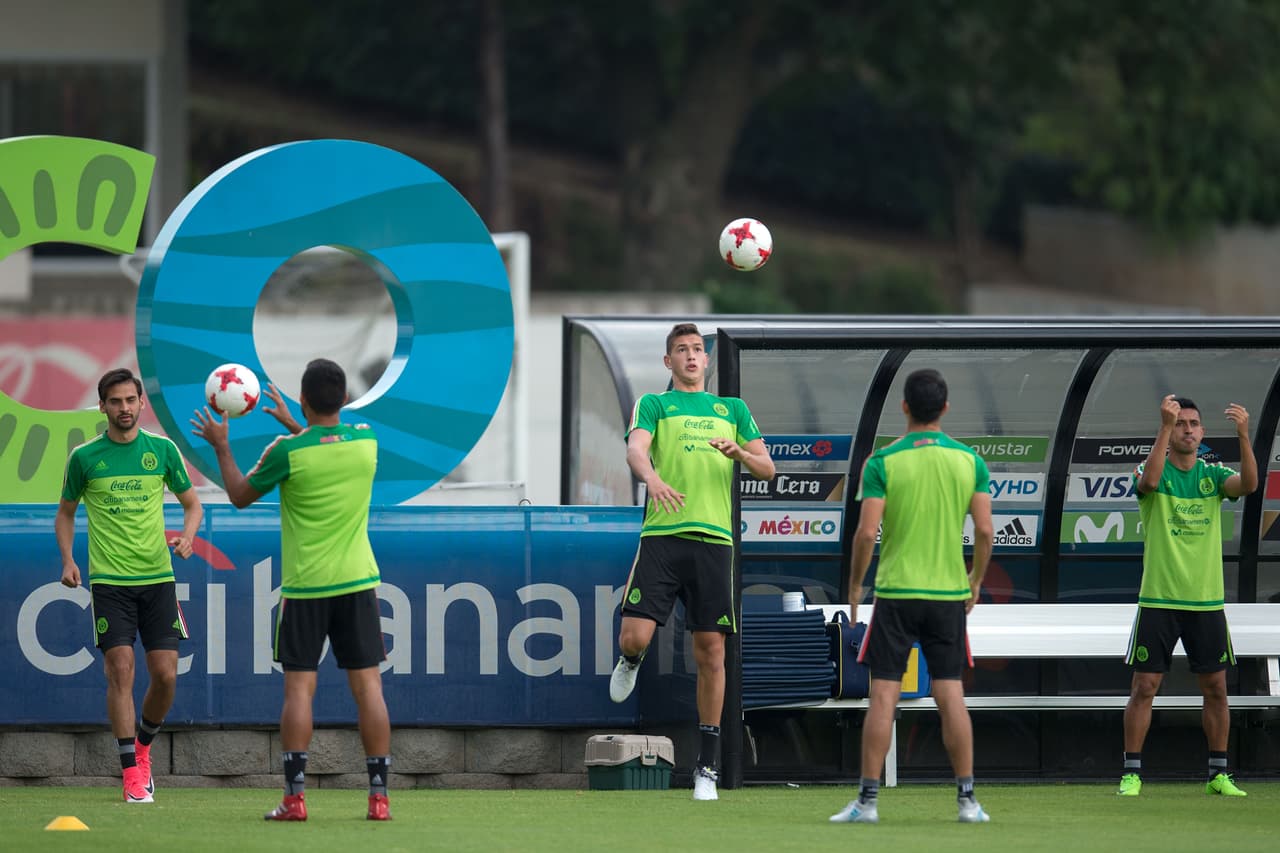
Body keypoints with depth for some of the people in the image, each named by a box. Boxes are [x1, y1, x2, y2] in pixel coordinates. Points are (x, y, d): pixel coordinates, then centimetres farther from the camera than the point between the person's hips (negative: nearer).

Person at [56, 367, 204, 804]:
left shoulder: (162, 450, 4)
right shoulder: (84, 457, 2)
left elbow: (192, 504, 13)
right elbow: (66, 513, 13)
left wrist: (187, 535, -8)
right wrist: (68, 559, -2)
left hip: (157, 576, 2)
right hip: (109, 580, -2)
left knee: (165, 674, -2)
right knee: (121, 670, -10)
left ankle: (142, 744, 25)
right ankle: (132, 771, -5)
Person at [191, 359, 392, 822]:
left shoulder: (287, 452, -12)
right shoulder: (366, 441, 0)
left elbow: (240, 495, 4)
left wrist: (221, 446, 17)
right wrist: (293, 426, 35)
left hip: (304, 587, -2)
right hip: (358, 583, 2)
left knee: (299, 688, 2)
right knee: (368, 685, 2)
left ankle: (295, 796, -3)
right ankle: (379, 796, -1)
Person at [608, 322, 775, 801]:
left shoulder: (732, 409, 20)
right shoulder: (654, 404, 10)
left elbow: (766, 469, 15)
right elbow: (636, 448, -9)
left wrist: (740, 453, -8)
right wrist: (653, 479, -32)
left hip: (713, 540, 2)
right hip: (662, 536, -2)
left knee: (711, 654, -1)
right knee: (635, 637, -14)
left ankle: (708, 766, 4)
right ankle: (630, 664, 26)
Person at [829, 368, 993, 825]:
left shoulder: (882, 462, -7)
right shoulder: (969, 461, 0)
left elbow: (867, 533, -10)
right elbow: (985, 531, -1)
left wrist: (855, 583, 4)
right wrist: (976, 579, 15)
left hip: (895, 592, -2)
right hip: (949, 593, 2)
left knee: (883, 696, 0)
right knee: (951, 696, 5)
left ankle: (868, 800, 0)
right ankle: (967, 799, 5)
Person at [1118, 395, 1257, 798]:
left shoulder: (1213, 474, 5)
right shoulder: (1154, 472, -2)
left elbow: (1248, 484, -15)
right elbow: (1149, 480, -27)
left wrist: (1243, 435, -29)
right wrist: (1165, 425, -33)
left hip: (1207, 600, 3)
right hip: (1159, 601, -3)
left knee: (1215, 688, 5)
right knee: (1144, 687, -4)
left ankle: (1219, 774, 14)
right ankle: (1131, 773, 3)